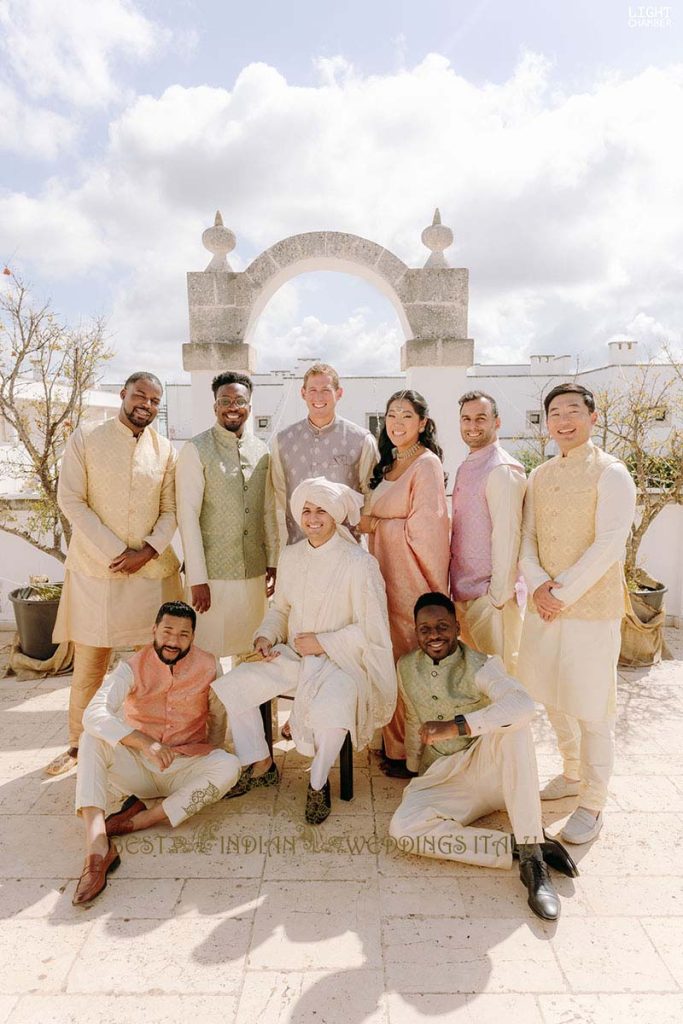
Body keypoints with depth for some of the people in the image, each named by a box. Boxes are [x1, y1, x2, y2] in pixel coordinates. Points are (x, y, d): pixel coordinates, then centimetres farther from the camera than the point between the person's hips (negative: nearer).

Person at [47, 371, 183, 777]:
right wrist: (116, 552, -13)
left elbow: (170, 511, 5)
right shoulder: (86, 437, -1)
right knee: (89, 663, 7)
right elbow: (71, 501, -7)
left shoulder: (165, 450, 6)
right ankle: (78, 745, 26)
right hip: (95, 568, -2)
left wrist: (147, 551, -11)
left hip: (153, 570, 2)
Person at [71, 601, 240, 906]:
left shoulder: (208, 668, -6)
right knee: (93, 739, -26)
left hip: (185, 769, 0)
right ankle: (97, 846, -39)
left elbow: (218, 718, 9)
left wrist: (207, 762, 3)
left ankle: (136, 820, -26)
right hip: (135, 765, 0)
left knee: (229, 766, -29)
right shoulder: (132, 668, -11)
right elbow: (94, 714, -27)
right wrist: (144, 742, -39)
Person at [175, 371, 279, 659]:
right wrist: (197, 579, -12)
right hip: (212, 573, -4)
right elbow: (188, 516, -10)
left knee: (251, 652, 12)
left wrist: (272, 562, 10)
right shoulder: (196, 450, -7)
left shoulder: (261, 451, 8)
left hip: (255, 571, 4)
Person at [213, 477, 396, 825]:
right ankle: (261, 767, 15)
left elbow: (371, 629, -13)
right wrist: (266, 636, -3)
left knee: (330, 711, -35)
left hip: (342, 661, -6)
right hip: (294, 656, 6)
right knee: (231, 687, -8)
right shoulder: (290, 556, 5)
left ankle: (319, 783, -2)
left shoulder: (358, 563, -14)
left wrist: (322, 642, -15)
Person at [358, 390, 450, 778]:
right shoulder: (389, 465, 16)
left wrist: (374, 524, -10)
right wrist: (371, 523, 6)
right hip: (387, 572, 8)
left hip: (412, 576, -8)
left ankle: (413, 754, 14)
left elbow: (422, 527, -17)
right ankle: (393, 742, 27)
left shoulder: (427, 464, -11)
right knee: (391, 656, 13)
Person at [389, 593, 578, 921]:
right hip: (442, 778, 3)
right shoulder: (406, 667, 3)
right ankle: (518, 847, -23)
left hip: (490, 770, -3)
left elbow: (523, 704, -33)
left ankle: (532, 854, -32)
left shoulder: (480, 666, -13)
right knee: (402, 827, -29)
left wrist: (457, 726, -40)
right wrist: (414, 770, 21)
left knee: (510, 725, -35)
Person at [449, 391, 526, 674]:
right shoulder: (466, 468, 12)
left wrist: (497, 596, -18)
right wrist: (455, 588, 15)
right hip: (463, 592, 9)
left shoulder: (502, 471, -16)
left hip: (489, 596, -9)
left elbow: (506, 536, -19)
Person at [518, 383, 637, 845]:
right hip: (543, 606, 6)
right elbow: (527, 539, 8)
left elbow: (609, 544, -15)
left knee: (592, 709, 2)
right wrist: (538, 584, -9)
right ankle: (573, 774, 38)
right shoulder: (539, 477, 11)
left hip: (592, 610, -6)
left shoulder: (610, 473, -7)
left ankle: (593, 804, 19)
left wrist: (564, 593, -16)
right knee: (553, 698, 17)